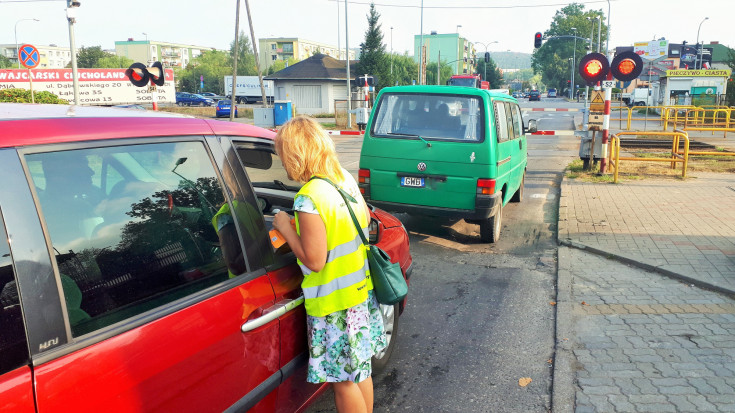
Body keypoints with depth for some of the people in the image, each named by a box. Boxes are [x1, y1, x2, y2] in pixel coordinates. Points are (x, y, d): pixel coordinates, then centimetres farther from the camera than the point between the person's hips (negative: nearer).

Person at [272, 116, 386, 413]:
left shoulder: (309, 199, -24)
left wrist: (286, 228, -12)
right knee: (360, 370, 23)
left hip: (335, 305, -8)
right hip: (362, 291, 8)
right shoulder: (345, 178, 1)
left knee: (343, 380, 9)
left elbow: (314, 260, -23)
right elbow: (365, 219, 14)